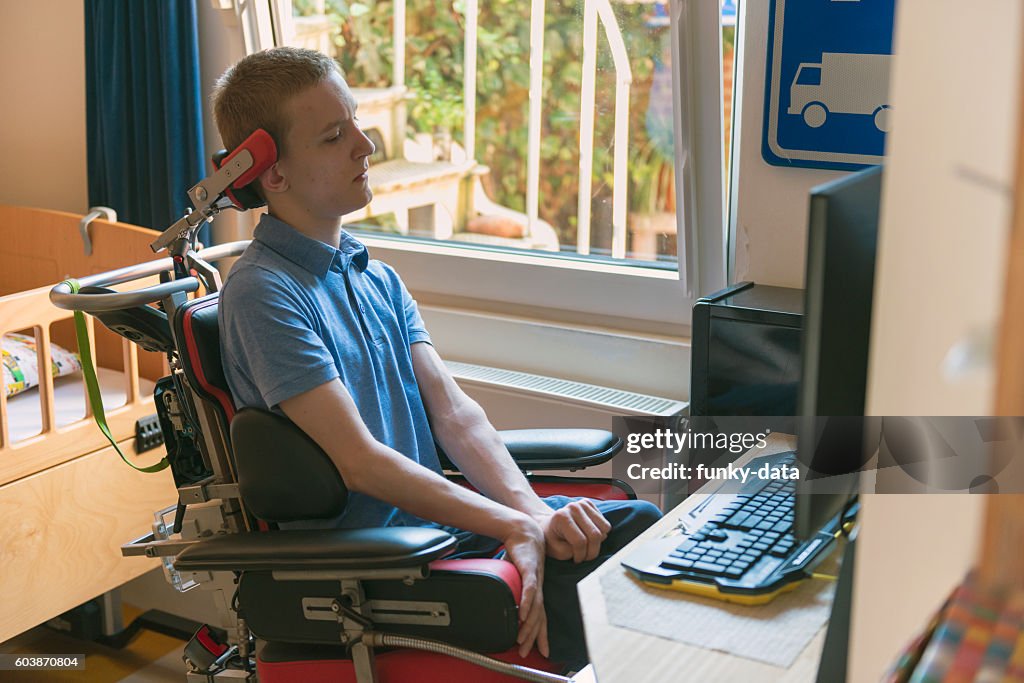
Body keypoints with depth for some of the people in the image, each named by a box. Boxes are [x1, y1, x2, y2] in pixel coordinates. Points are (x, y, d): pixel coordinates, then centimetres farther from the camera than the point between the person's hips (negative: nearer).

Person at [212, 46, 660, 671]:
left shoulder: (377, 275, 13)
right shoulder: (263, 294, -14)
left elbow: (452, 411, 5)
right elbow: (361, 462, -19)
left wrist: (532, 513, -11)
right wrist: (519, 526, -19)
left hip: (437, 515, 8)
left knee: (638, 522, -4)